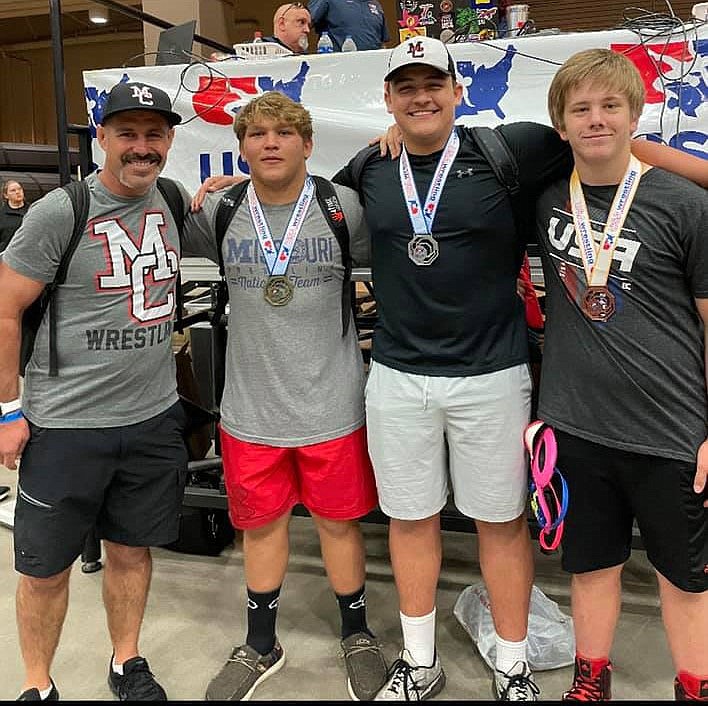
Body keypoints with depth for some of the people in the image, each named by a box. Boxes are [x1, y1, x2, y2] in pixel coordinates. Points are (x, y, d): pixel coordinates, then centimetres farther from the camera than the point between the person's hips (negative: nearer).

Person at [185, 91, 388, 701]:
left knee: (338, 522, 12)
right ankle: (261, 646, 39)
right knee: (261, 525, 16)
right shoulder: (217, 214, -1)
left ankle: (357, 635, 38)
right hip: (250, 407, 2)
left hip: (331, 405, -2)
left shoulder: (345, 208, -6)